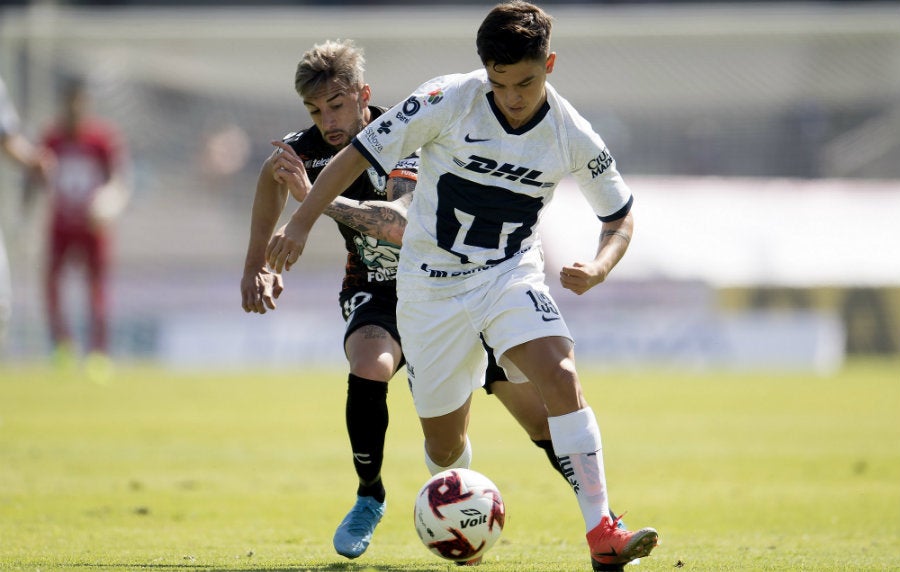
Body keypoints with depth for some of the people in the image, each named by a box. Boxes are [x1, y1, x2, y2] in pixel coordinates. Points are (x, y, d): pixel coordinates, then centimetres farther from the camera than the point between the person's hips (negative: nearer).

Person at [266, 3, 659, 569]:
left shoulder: (572, 137, -10)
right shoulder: (449, 102, -16)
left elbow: (620, 214, 5)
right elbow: (357, 155, -9)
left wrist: (599, 268, -16)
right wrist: (300, 224, -15)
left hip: (511, 274, 0)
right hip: (432, 284, 0)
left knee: (561, 376, -28)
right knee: (444, 447, 7)